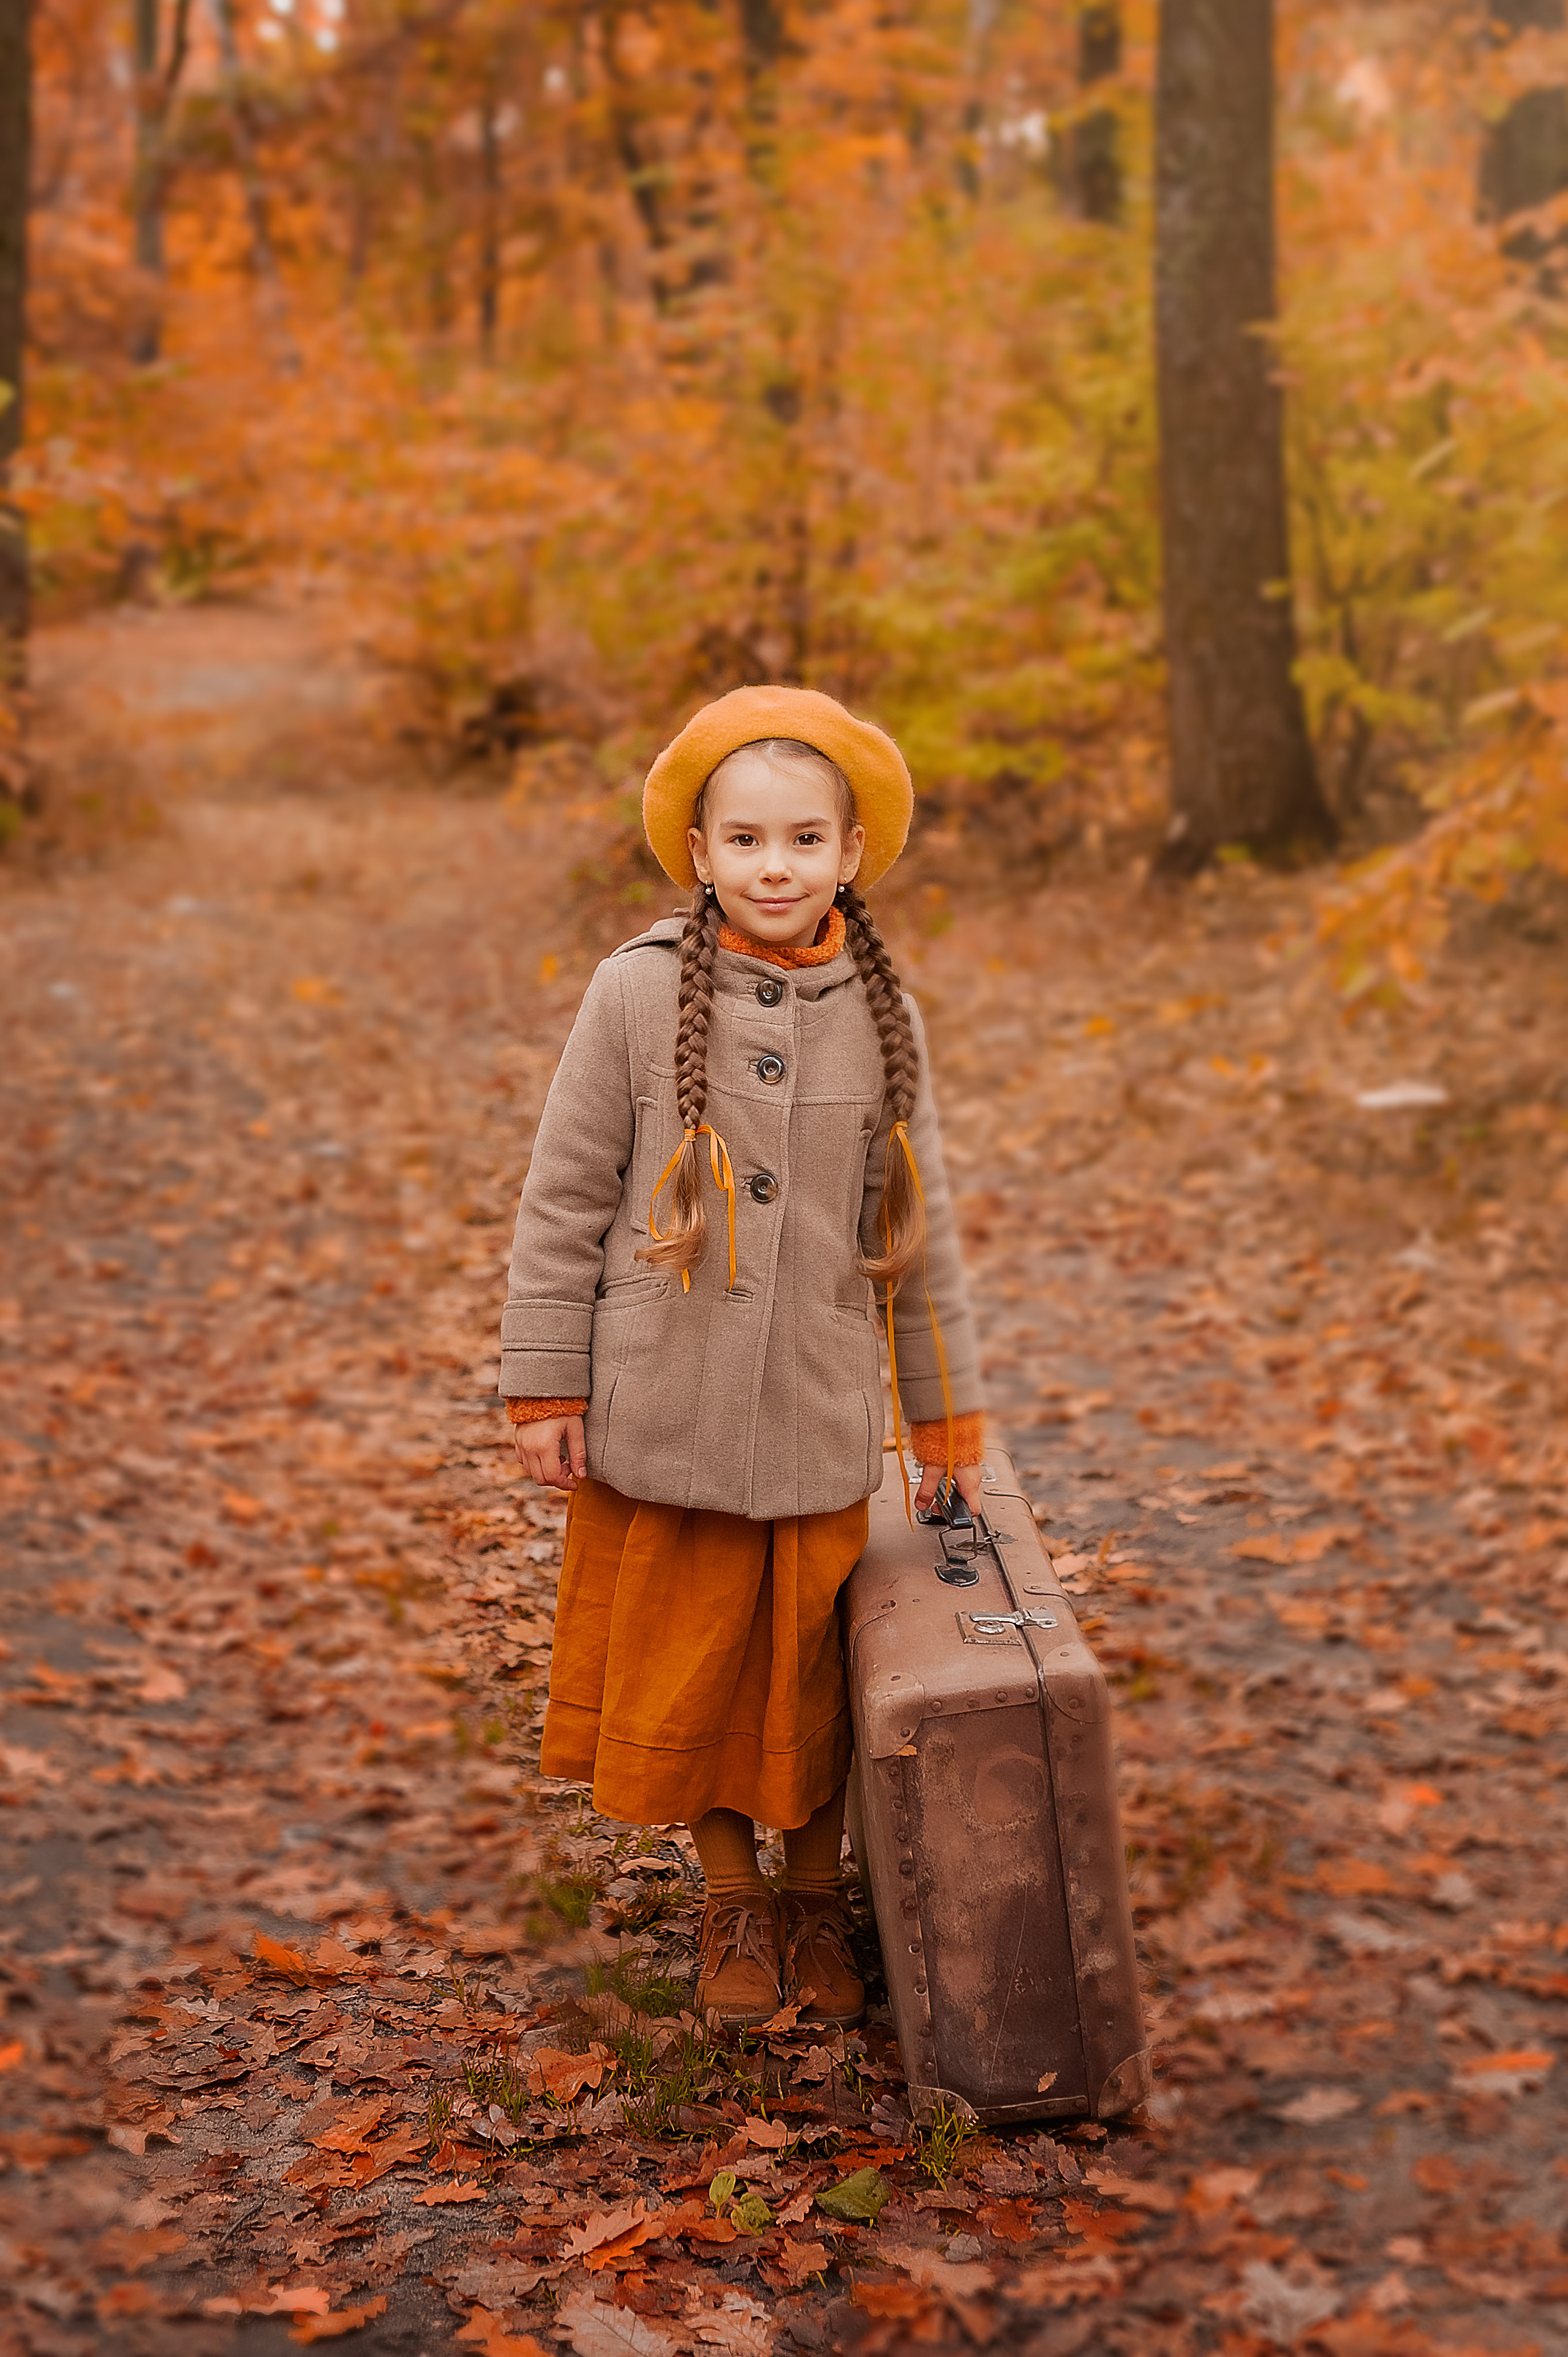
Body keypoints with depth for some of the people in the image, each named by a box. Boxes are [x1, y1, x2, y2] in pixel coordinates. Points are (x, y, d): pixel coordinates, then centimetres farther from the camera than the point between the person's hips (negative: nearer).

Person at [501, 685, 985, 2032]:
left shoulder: (881, 1017, 0)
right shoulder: (638, 995, -8)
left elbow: (919, 1233, 8)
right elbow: (565, 1199, -2)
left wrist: (948, 1420, 11)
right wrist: (545, 1387, -4)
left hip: (817, 1428, 1)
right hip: (661, 1416, -1)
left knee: (812, 1672, 11)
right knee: (685, 1664, 9)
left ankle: (818, 1899, 33)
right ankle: (734, 1902, 31)